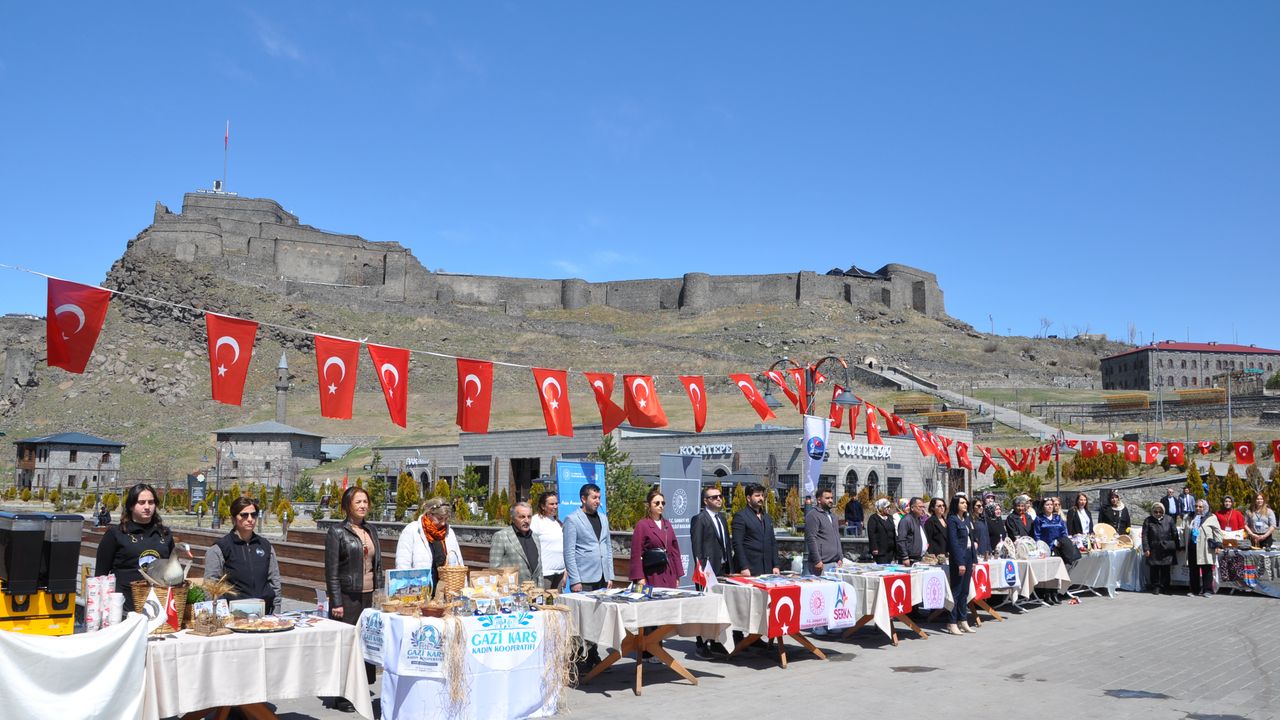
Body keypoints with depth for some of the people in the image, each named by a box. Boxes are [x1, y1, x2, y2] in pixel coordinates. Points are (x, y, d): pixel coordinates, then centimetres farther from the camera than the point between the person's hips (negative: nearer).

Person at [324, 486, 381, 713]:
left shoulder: (371, 530, 11)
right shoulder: (337, 532, -5)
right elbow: (331, 571, -8)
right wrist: (336, 602, -12)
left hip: (369, 596, 5)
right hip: (347, 597, -5)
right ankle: (342, 696, 8)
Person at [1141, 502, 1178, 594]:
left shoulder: (1169, 519, 3)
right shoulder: (1148, 521, 0)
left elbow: (1174, 534, 7)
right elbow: (1144, 536, -2)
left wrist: (1175, 547, 4)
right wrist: (1146, 549, -8)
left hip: (1166, 550, 1)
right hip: (1154, 550, -1)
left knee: (1165, 570, 6)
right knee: (1154, 569, 3)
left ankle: (1164, 587, 16)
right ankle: (1155, 587, 13)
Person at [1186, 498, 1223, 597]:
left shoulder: (1211, 517, 1)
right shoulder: (1191, 518, 18)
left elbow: (1217, 531, -3)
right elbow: (1186, 532, 24)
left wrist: (1217, 545, -9)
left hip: (1205, 548, -5)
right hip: (1192, 547, 5)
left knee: (1206, 570, -2)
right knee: (1193, 570, 6)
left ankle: (1207, 590, 3)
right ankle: (1195, 590, 12)